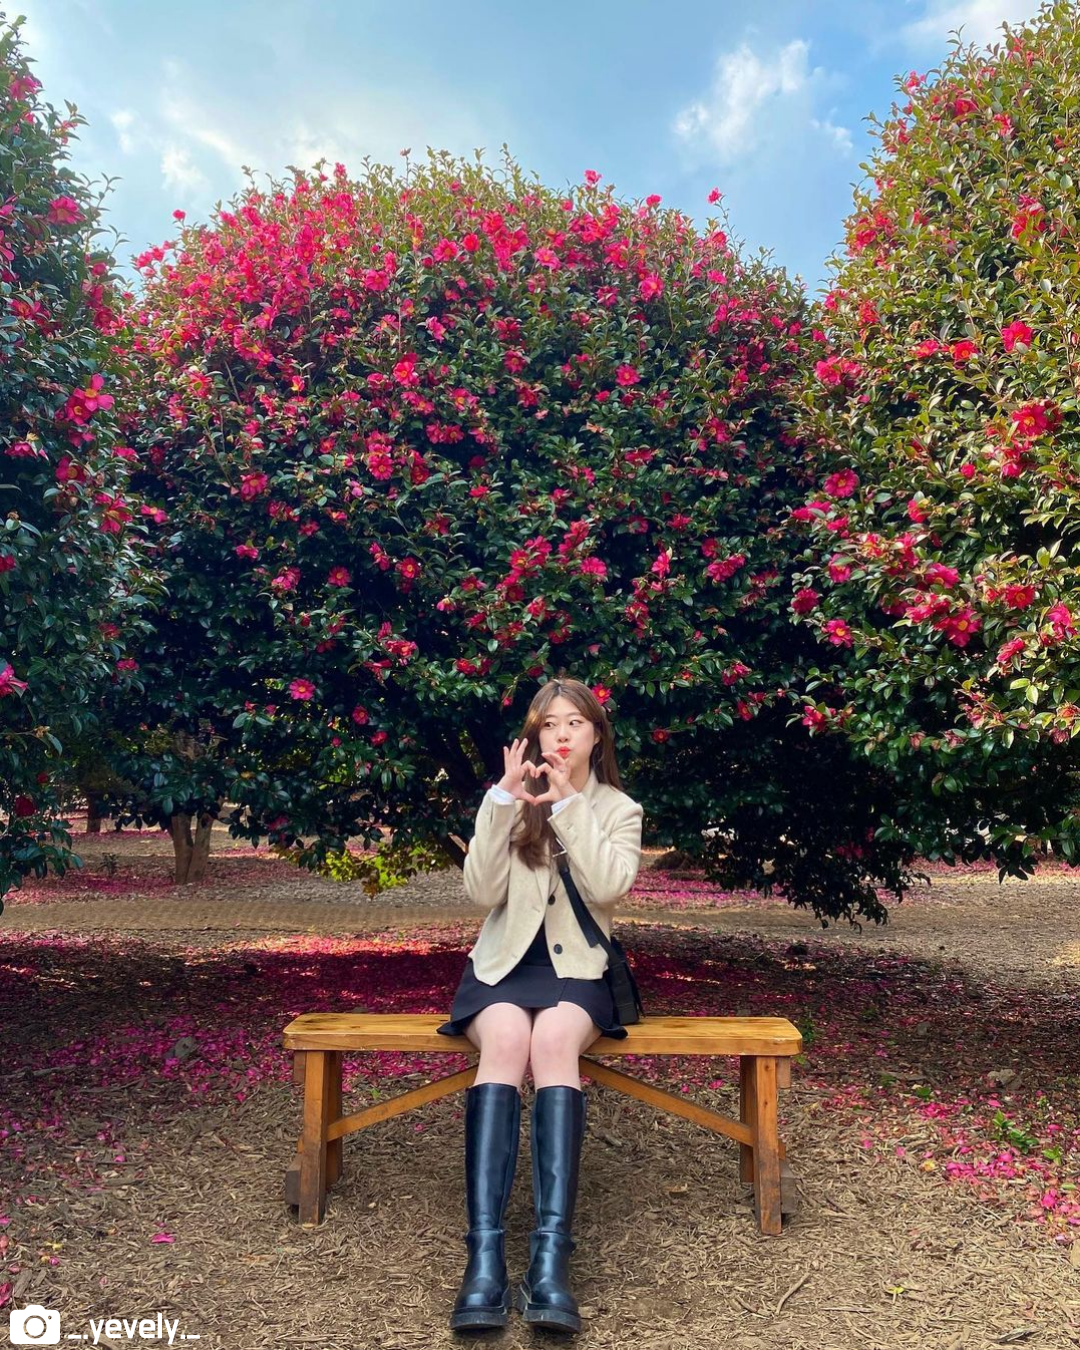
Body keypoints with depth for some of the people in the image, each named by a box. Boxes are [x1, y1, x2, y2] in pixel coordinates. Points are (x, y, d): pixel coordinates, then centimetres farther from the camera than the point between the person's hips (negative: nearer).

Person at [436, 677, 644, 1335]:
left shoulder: (620, 810, 6)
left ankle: (552, 1256, -39)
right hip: (506, 961, 1)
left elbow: (609, 886, -13)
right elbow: (483, 893, -6)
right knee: (505, 1040, -32)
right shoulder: (505, 801, 8)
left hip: (578, 966, 0)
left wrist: (568, 805, -17)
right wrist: (503, 803, -15)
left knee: (554, 1040, -33)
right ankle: (485, 1257, -39)